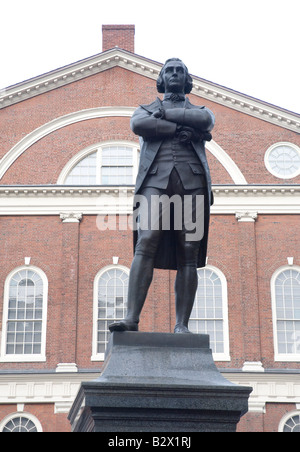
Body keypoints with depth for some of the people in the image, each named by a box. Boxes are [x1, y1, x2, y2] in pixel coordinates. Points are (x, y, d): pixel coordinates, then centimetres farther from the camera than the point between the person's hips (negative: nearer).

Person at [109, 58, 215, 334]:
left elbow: (204, 120, -1)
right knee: (146, 244, -18)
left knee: (189, 253, -8)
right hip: (156, 178, -1)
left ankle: (182, 325, -10)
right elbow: (139, 125, 0)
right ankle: (132, 319, -26)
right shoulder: (146, 109, 26)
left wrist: (166, 114, 4)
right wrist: (181, 129, -3)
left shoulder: (202, 111, 27)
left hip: (192, 179, 1)